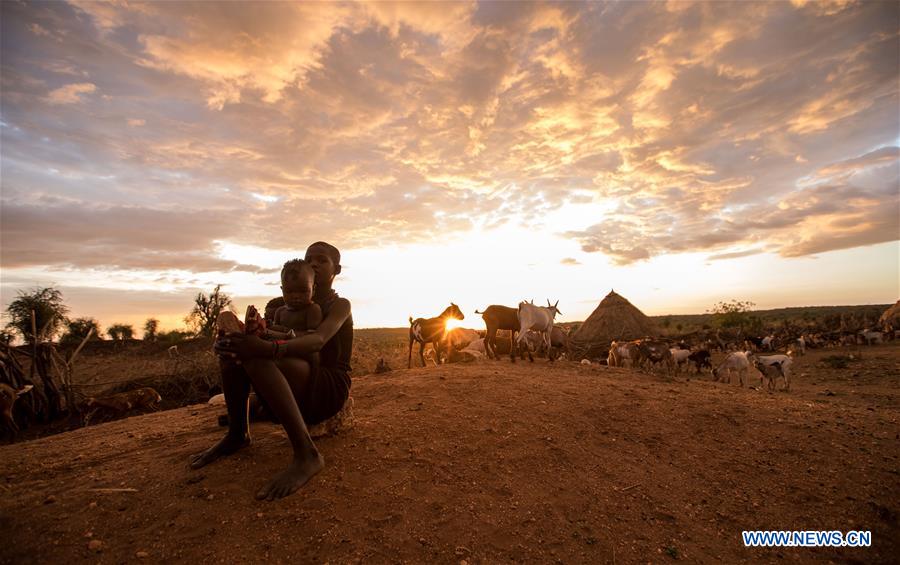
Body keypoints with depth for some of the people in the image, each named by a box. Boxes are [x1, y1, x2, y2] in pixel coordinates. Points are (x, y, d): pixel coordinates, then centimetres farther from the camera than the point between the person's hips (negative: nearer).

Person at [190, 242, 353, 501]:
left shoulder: (341, 305, -4)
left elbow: (318, 340, -25)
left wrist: (268, 349, -43)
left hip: (330, 390, -7)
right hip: (298, 390, 7)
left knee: (258, 357, -31)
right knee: (234, 345, -8)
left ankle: (306, 454, -35)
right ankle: (237, 434, -2)